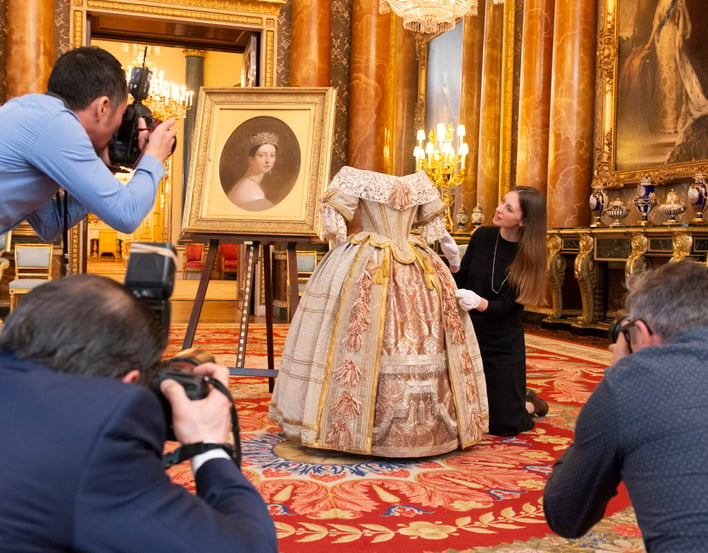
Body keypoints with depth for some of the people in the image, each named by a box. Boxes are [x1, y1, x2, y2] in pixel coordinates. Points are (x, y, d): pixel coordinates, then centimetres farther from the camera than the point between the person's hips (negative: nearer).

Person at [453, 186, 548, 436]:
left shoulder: (528, 254, -13)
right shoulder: (482, 236, -5)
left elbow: (508, 305, -18)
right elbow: (460, 281, 1)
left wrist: (479, 303, -37)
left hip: (503, 343, -3)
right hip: (469, 334, 3)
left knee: (501, 425, 0)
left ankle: (530, 403, 33)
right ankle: (516, 396, 37)